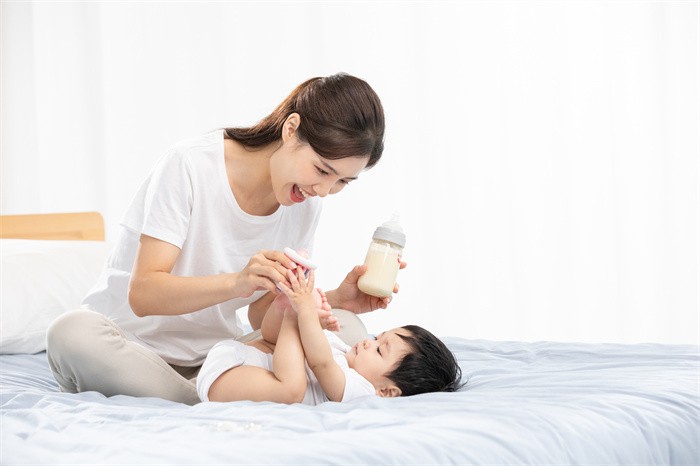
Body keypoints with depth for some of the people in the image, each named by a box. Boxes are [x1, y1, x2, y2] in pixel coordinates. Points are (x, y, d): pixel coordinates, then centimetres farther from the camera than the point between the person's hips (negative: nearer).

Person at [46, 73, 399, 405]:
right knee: (74, 333, -36)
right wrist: (237, 282, -41)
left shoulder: (305, 204, -3)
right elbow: (143, 294, -26)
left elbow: (262, 316, -1)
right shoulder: (190, 165, -19)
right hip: (129, 343, -5)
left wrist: (335, 301, -19)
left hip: (211, 356, 5)